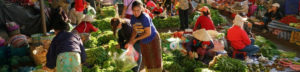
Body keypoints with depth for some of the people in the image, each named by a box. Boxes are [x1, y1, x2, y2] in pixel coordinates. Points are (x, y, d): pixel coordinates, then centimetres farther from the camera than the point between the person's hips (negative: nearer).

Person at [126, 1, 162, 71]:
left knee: (156, 58, 9)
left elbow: (148, 33, -26)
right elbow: (134, 30, -3)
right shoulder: (133, 18, -9)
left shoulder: (145, 17, -29)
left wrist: (136, 39, -19)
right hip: (143, 41, 6)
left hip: (153, 39, -5)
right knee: (147, 59, 18)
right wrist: (130, 42, -16)